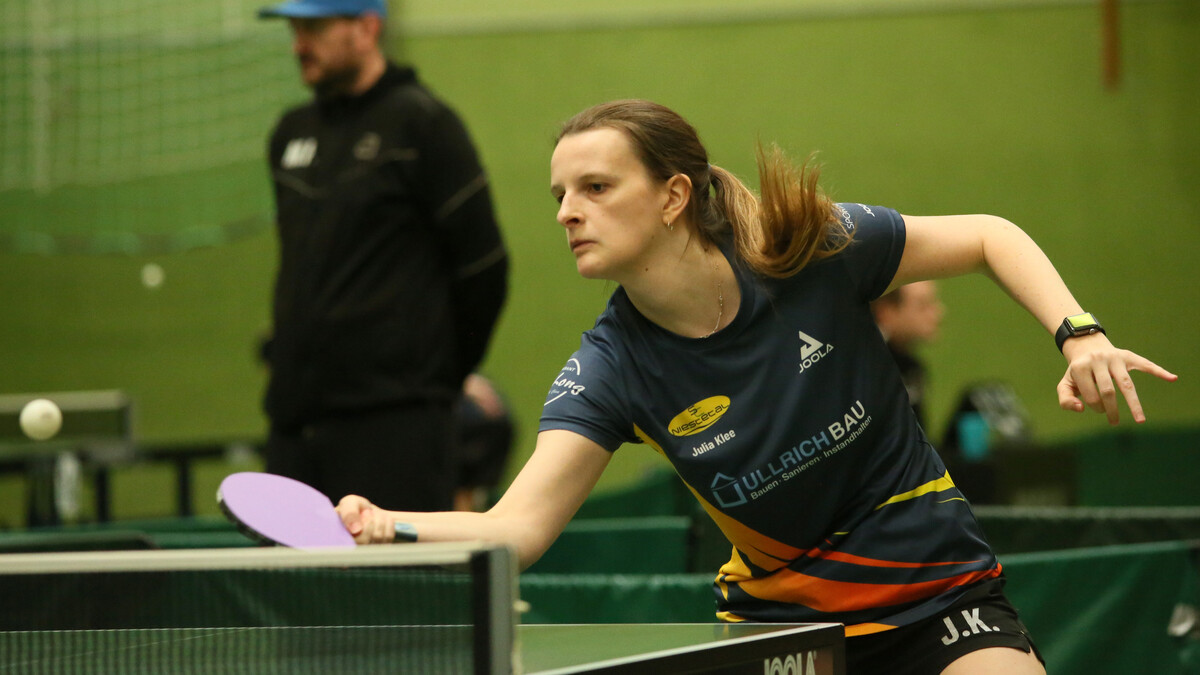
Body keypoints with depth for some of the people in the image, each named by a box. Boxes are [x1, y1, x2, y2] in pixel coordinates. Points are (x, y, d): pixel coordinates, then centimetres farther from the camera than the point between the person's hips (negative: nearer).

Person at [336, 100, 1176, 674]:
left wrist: (1081, 335, -18)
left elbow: (989, 237, -3)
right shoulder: (612, 368, -15)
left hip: (932, 587, -1)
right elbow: (516, 527, -24)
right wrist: (393, 528, -43)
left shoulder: (814, 249, -18)